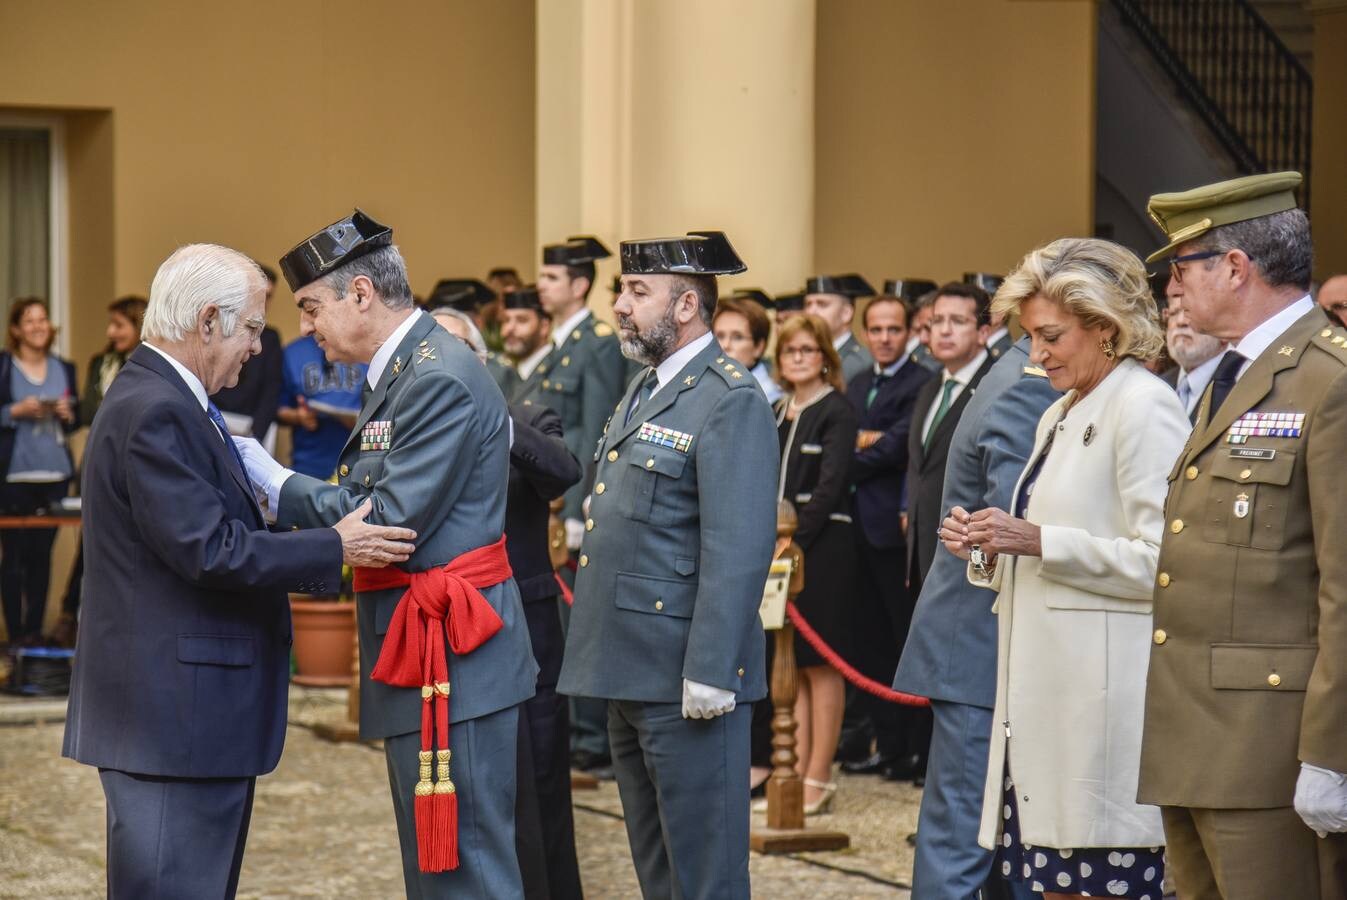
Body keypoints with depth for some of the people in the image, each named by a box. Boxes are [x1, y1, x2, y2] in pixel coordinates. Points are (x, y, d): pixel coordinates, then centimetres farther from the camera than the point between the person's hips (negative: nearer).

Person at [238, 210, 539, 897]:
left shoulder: (442, 380, -17)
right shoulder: (403, 372, 16)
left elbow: (390, 523, -21)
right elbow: (368, 507, 13)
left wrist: (275, 483, -12)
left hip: (452, 661, -11)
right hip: (419, 660, 11)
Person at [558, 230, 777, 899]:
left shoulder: (732, 402, -14)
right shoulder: (645, 389, 16)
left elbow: (738, 551, -20)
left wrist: (708, 674, -23)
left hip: (686, 676, -10)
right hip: (631, 670, 10)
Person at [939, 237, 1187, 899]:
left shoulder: (1145, 406, -9)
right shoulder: (1060, 416, 20)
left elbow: (1163, 562, -17)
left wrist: (1039, 541, -18)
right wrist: (989, 551, 7)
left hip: (1105, 696, -9)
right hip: (1047, 692, 9)